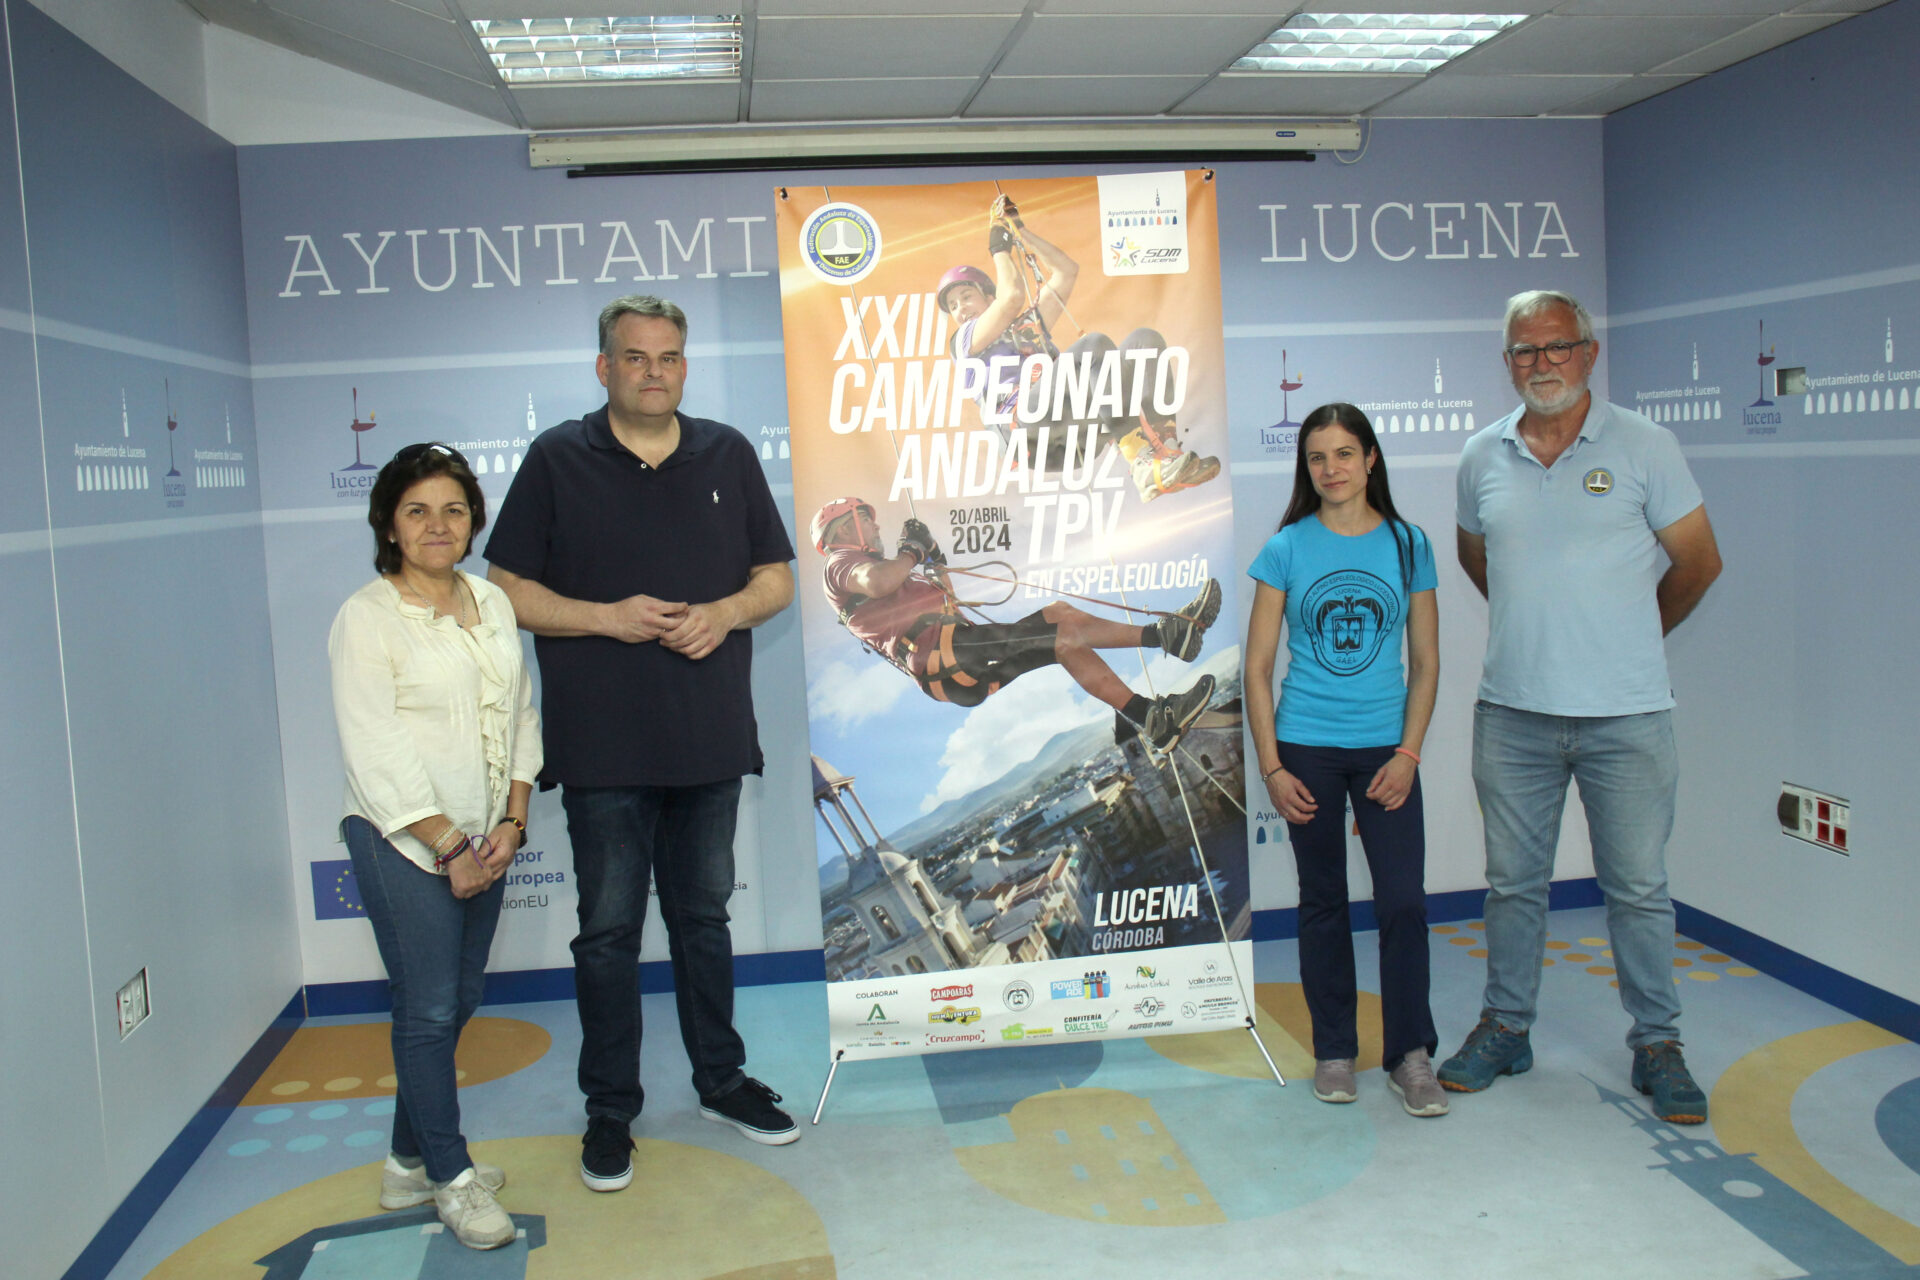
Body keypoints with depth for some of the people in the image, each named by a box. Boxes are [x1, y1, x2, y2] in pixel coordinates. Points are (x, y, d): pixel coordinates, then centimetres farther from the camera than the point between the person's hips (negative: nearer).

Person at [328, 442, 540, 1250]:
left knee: (459, 1000, 12)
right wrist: (448, 848, -13)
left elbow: (521, 716, 10)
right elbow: (376, 755, -13)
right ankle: (452, 1177, 15)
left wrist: (511, 825, -2)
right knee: (429, 1009, -1)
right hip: (404, 841, -6)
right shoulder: (367, 616, -8)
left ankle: (409, 1164, 29)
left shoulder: (493, 603, 10)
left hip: (483, 838, 6)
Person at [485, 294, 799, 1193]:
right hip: (603, 744, -3)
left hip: (711, 738, 3)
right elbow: (509, 590, -2)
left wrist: (724, 613, -10)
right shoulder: (557, 459, -1)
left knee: (704, 916, 16)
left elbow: (776, 579, 10)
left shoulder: (728, 455, 8)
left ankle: (721, 1081, 31)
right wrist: (607, 618, -16)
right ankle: (610, 1111, 20)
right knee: (609, 930, 6)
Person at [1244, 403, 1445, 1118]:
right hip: (1307, 749, 0)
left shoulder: (1408, 545, 3)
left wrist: (1408, 753, -5)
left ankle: (1410, 1055, 10)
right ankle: (1334, 1051, 22)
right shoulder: (1287, 549, 0)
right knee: (1323, 902, 9)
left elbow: (1426, 662, 6)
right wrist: (1271, 767, -5)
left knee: (1403, 901, -5)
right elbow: (1258, 667, 0)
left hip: (1385, 750, 1)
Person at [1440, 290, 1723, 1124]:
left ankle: (1657, 1046, 21)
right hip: (1513, 713, 3)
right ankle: (1506, 1029, 26)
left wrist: (1630, 637, 14)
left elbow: (1698, 563, 5)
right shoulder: (1482, 459, 6)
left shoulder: (1644, 447, -2)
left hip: (1625, 716, -2)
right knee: (1513, 881, 12)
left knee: (1639, 887, 6)